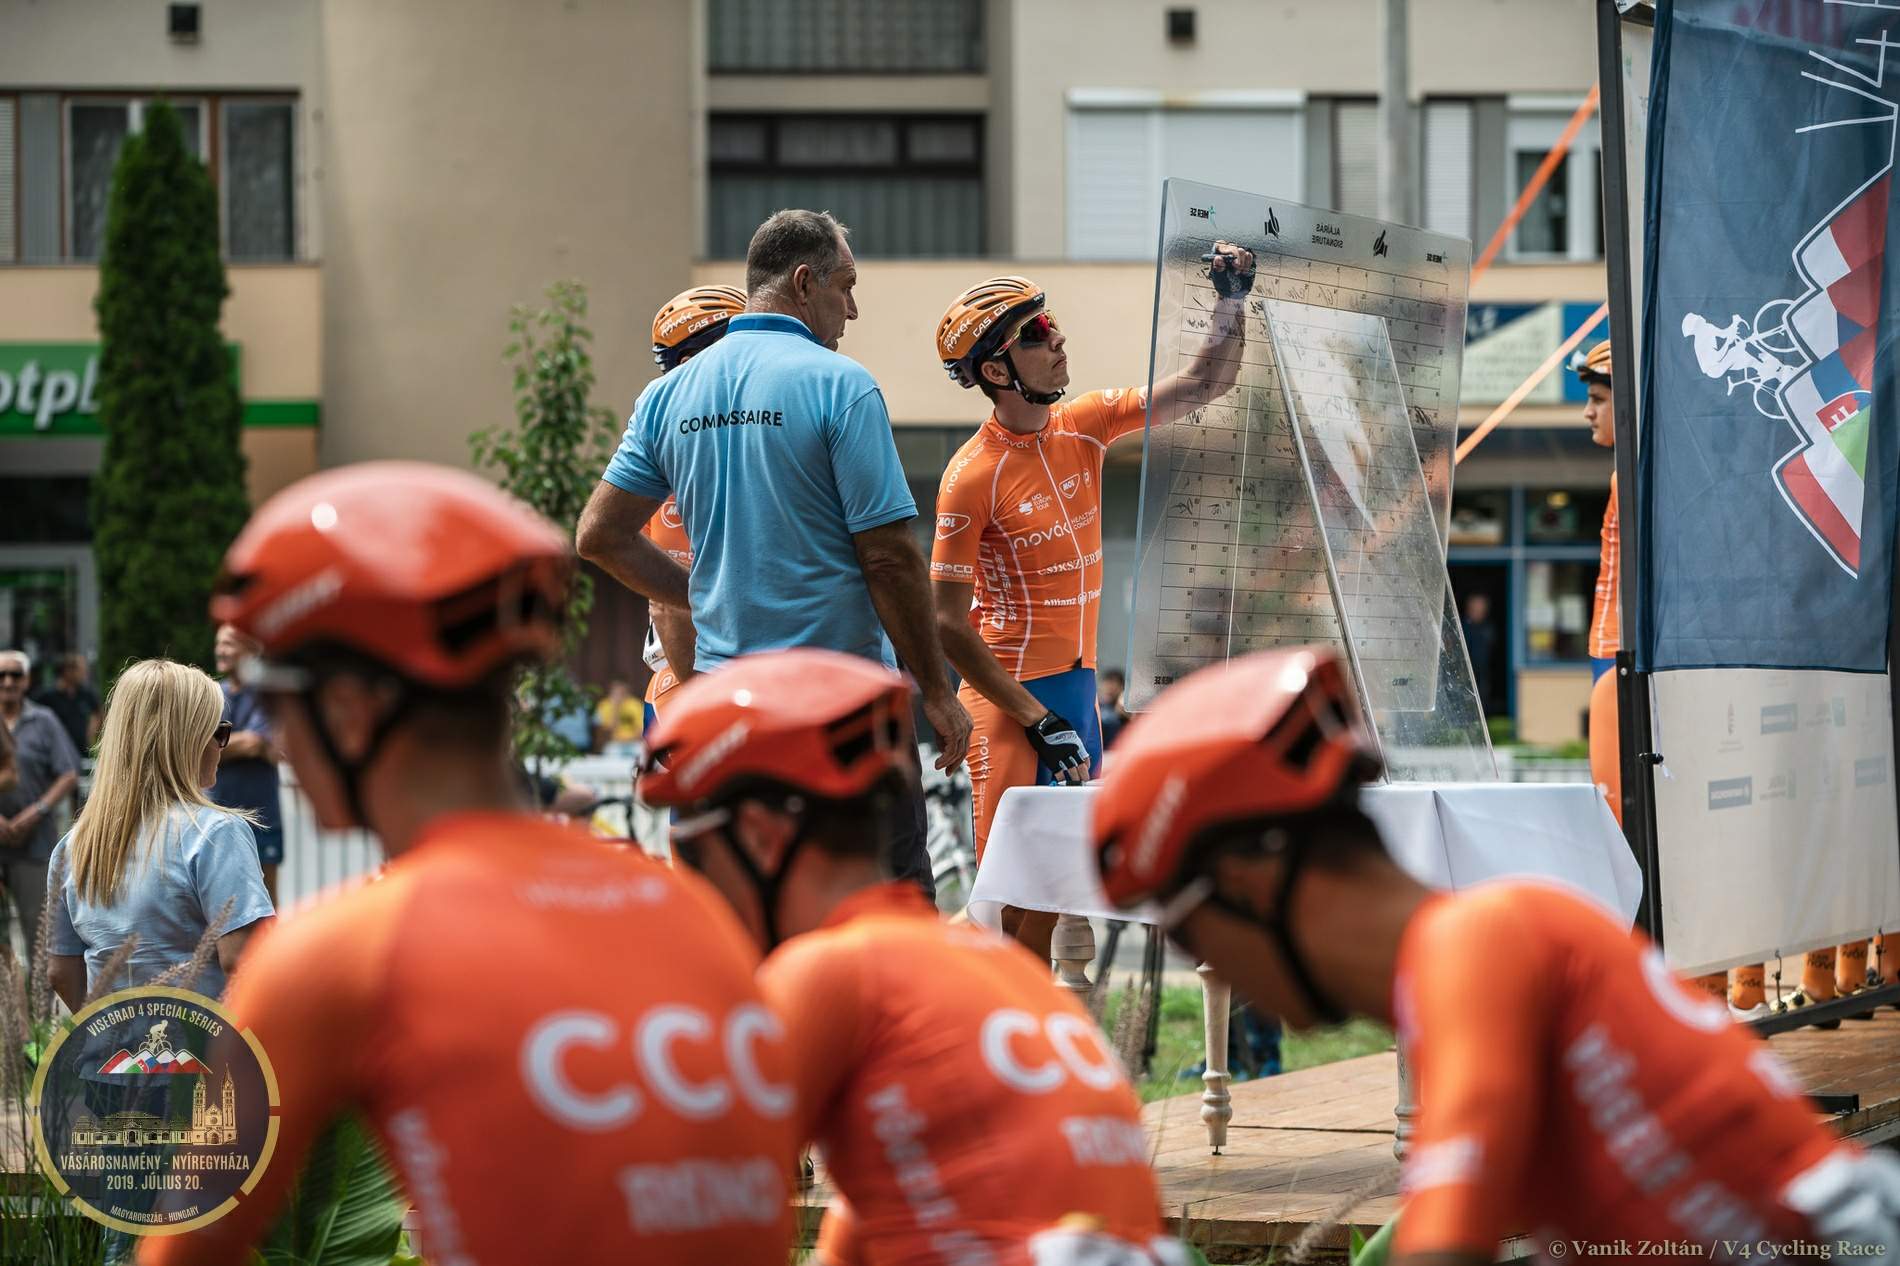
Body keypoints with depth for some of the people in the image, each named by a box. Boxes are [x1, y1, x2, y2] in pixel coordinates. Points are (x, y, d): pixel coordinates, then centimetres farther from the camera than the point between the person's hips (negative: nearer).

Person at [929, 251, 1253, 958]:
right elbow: (948, 624, -15)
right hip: (1013, 695, -7)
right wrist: (1038, 721, -17)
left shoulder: (1082, 427, 4)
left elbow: (1206, 385, 10)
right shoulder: (973, 476, -15)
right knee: (1026, 897, -8)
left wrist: (1231, 303, -7)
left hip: (1078, 687, 7)